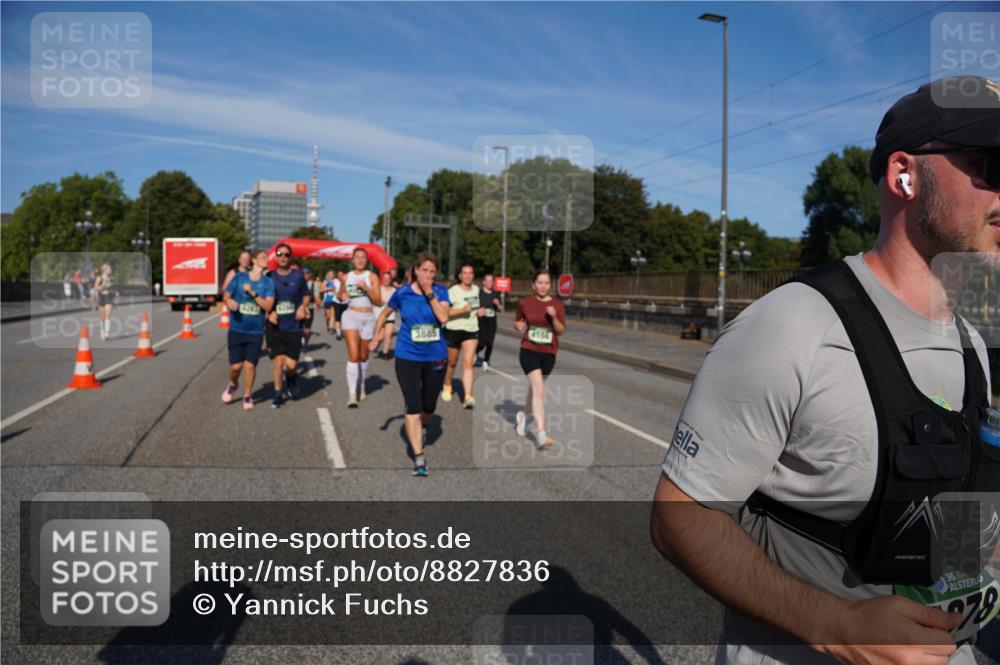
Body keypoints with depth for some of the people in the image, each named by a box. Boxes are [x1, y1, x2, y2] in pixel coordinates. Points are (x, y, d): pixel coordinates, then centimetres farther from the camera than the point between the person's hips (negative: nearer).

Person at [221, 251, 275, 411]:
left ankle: (247, 396, 19)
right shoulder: (239, 277, 1)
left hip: (256, 331, 0)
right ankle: (233, 384, 33)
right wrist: (229, 301, -14)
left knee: (250, 365, -1)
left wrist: (252, 293, -17)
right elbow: (226, 295, 9)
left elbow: (268, 306, -9)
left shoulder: (268, 282, -1)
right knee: (236, 365, 0)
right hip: (237, 329, 0)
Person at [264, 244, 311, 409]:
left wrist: (303, 306, -6)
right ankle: (278, 394, 14)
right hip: (275, 327, 0)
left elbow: (306, 295, 13)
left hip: (294, 326, 0)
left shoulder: (298, 276, 2)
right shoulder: (270, 276, 1)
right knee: (278, 361, -5)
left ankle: (290, 380, 32)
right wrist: (268, 313, -9)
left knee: (291, 365, -4)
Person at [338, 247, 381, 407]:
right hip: (351, 316, 0)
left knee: (363, 356, 13)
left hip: (368, 318, 0)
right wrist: (343, 296, -1)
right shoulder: (347, 277, 7)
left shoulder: (371, 277, 0)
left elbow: (378, 301, -5)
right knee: (353, 355, -13)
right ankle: (352, 394, -15)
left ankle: (361, 386, 38)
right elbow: (341, 296, 23)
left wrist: (366, 288, -18)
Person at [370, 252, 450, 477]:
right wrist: (375, 338, 10)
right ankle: (419, 457, -1)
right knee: (413, 407, -7)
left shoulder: (440, 291, -4)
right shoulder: (402, 293, -4)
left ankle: (417, 427, 50)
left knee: (429, 407, 15)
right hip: (408, 357, -1)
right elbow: (384, 314, 12)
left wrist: (429, 293, -19)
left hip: (436, 357, 1)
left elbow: (443, 317, -21)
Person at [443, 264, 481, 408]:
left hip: (472, 331, 3)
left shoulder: (476, 289, 7)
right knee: (452, 362, 12)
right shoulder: (453, 291, -13)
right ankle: (447, 387, 39)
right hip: (454, 330, -3)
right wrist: (462, 310, -30)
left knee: (468, 364, -8)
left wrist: (479, 311, 6)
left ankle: (468, 397, -15)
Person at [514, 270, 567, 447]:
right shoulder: (525, 303, -1)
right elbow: (517, 322, 14)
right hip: (529, 351, -3)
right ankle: (541, 434, -19)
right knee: (539, 389, -17)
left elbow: (561, 330, -3)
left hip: (549, 354, 3)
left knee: (534, 388, 19)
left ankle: (524, 415, 48)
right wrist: (520, 326, -9)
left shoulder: (557, 304, -1)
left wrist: (554, 317, -20)